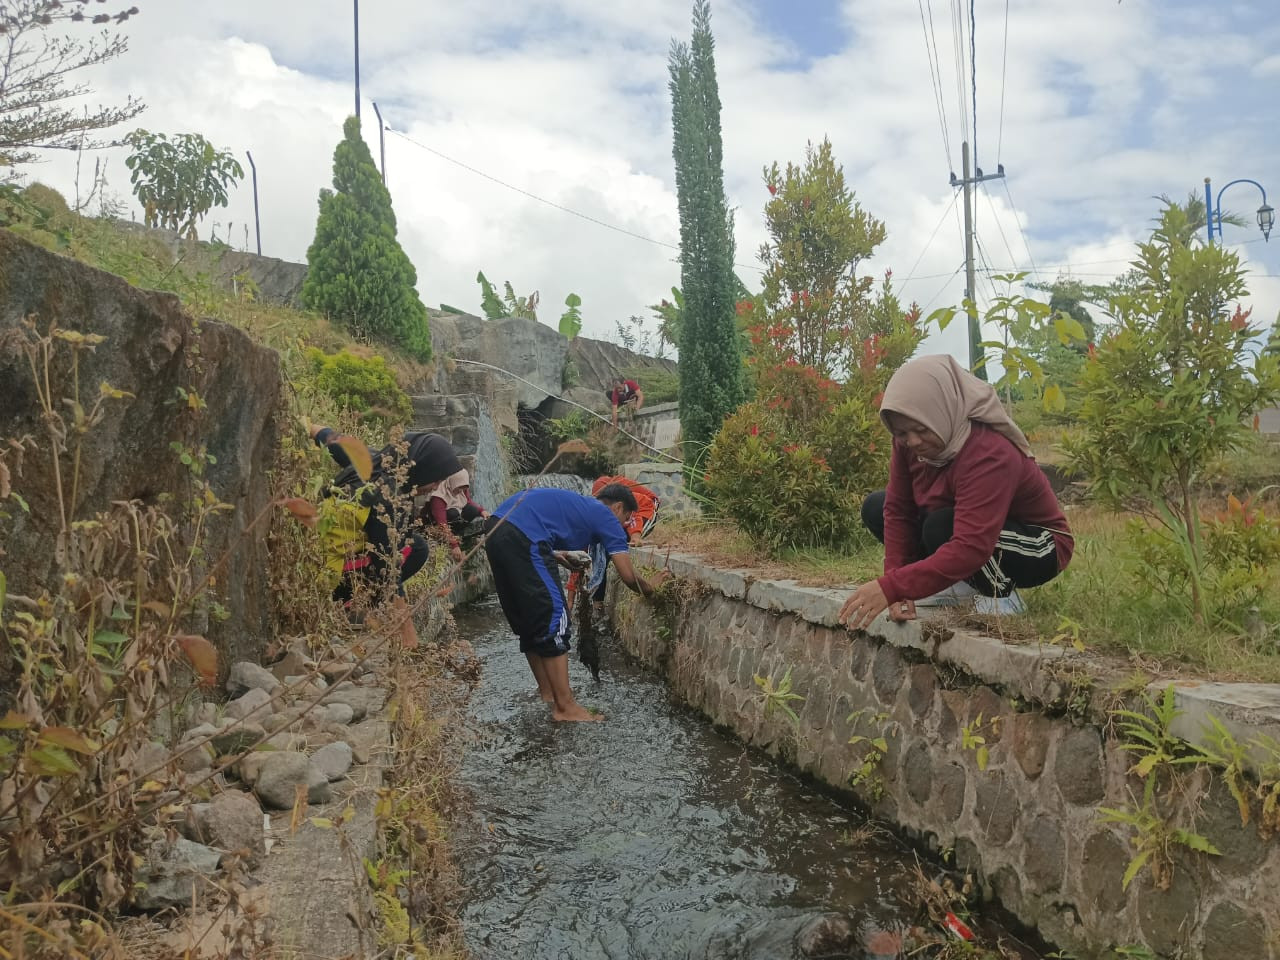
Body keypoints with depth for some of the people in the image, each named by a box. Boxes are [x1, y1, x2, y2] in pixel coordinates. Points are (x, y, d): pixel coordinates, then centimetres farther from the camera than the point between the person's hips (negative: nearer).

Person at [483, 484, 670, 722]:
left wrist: (555, 556, 21)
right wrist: (651, 588, 25)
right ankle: (565, 708, 2)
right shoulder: (607, 517, 9)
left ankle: (547, 693, 30)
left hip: (495, 530, 9)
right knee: (553, 621, -1)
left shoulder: (578, 505, 31)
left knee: (528, 623, 18)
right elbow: (628, 576, 6)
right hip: (521, 539, -9)